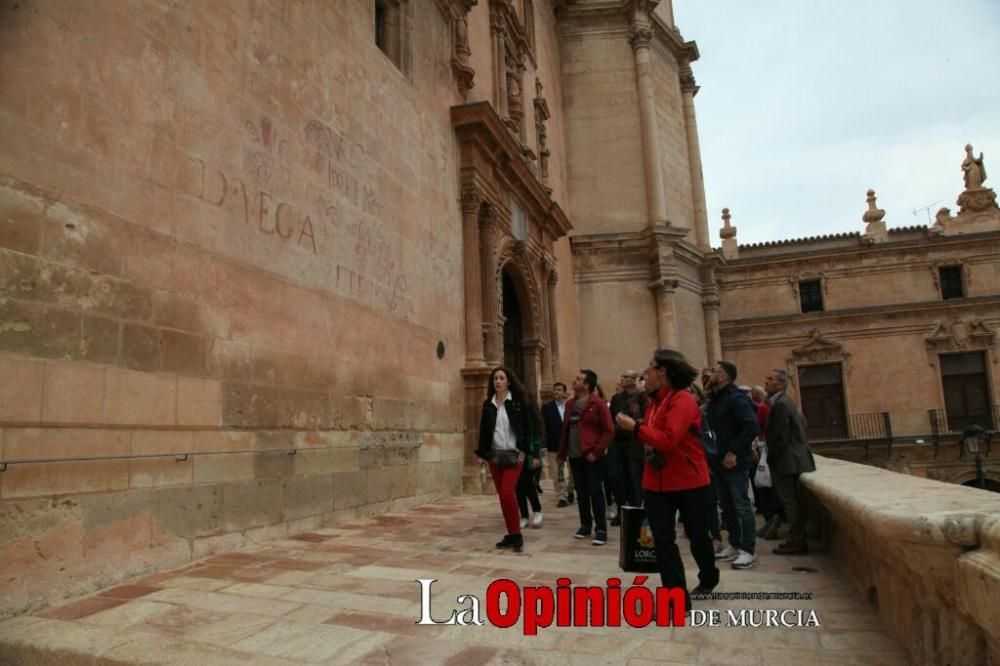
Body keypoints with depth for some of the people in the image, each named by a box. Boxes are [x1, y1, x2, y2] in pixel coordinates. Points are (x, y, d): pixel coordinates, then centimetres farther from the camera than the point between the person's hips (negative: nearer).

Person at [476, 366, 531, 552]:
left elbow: (526, 427, -3)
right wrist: (482, 453, 5)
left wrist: (523, 451, -9)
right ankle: (511, 534, 17)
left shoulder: (518, 401, -2)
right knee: (502, 495, 7)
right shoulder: (488, 404, 8)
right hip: (494, 455, 5)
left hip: (513, 454, -4)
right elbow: (483, 429, 10)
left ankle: (516, 534, -2)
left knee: (507, 493, -15)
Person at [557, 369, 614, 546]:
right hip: (574, 456, 6)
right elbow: (566, 428, 16)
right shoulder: (571, 404, 11)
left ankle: (601, 530, 3)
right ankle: (585, 525, 25)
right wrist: (562, 451, 11)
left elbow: (609, 431, -11)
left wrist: (596, 451, -15)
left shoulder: (598, 403, -9)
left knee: (595, 492, -3)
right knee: (581, 492, 13)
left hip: (591, 456, -6)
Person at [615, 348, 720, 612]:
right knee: (663, 541, 1)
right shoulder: (655, 401, 8)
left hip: (690, 483, -6)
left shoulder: (683, 401, -19)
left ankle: (708, 578, 42)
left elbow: (668, 439, -29)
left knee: (697, 536, 16)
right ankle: (677, 598, 10)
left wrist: (634, 427, -24)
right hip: (658, 483, 7)